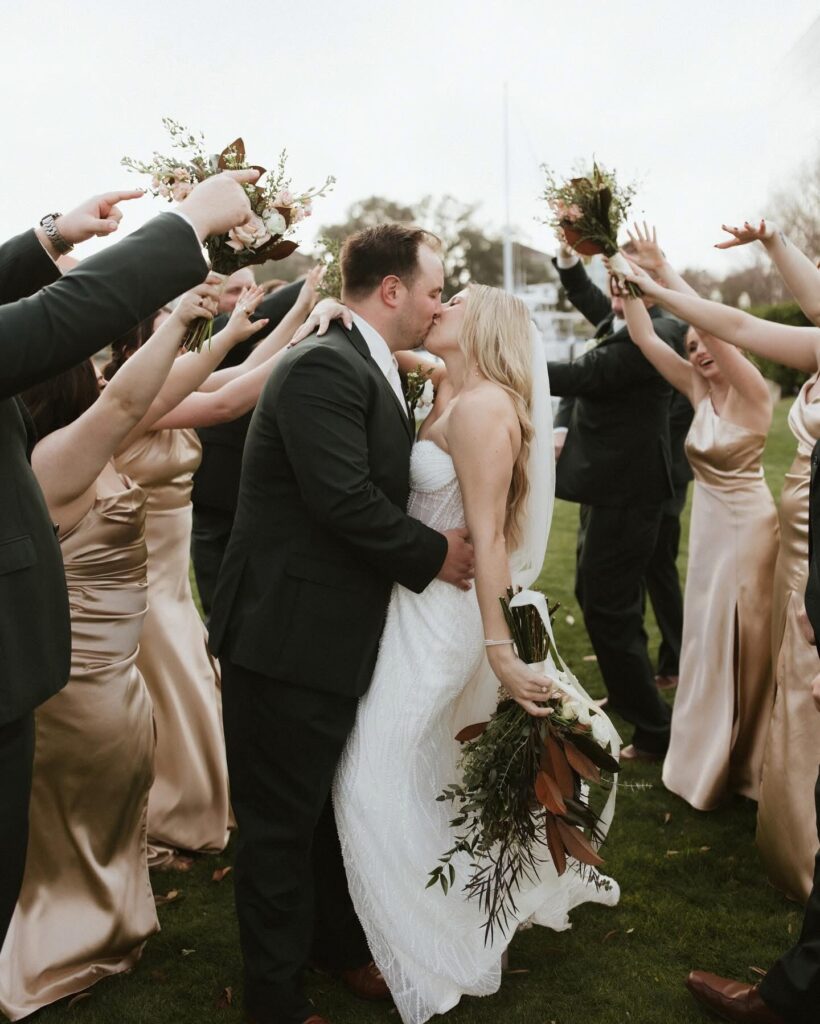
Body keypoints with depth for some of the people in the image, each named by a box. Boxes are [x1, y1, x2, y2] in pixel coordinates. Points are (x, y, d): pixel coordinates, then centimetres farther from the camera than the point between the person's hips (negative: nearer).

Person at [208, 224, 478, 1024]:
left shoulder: (372, 373, 12)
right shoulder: (322, 368, -19)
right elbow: (345, 498, -26)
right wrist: (434, 554, -15)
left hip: (334, 633, 10)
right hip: (287, 636, -9)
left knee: (332, 802, 24)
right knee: (283, 820, 7)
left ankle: (339, 941, 45)